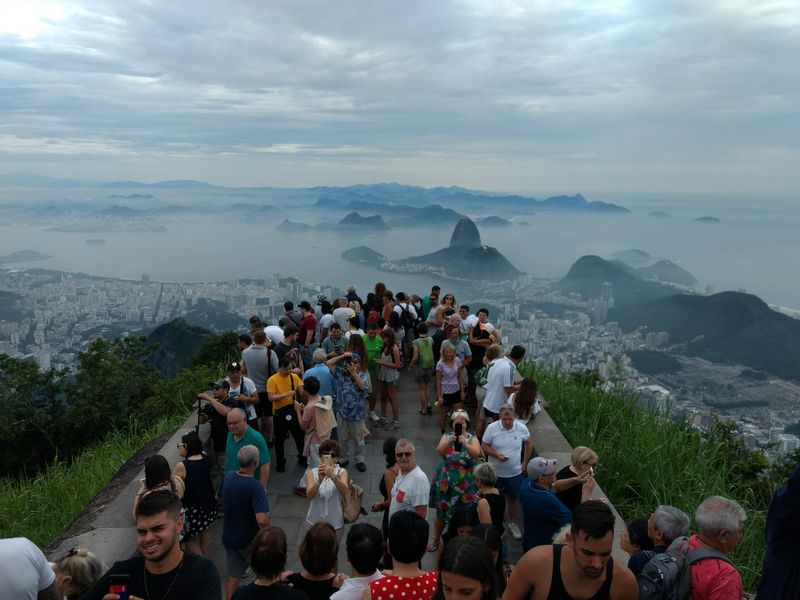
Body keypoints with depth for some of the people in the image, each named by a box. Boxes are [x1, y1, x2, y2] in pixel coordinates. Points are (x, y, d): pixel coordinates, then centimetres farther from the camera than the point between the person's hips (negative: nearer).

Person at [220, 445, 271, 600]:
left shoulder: (228, 477, -8)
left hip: (229, 537, 5)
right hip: (249, 540, -5)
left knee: (233, 577, 16)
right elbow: (262, 520, -36)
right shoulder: (255, 487, -29)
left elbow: (219, 497, 13)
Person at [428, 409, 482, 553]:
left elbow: (476, 454, -26)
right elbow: (439, 451, -24)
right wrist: (449, 441, -42)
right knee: (442, 511, 14)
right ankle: (435, 538, 36)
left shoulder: (472, 438, -7)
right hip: (446, 482, 1)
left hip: (465, 484, -1)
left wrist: (465, 443, -43)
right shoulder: (446, 436, -6)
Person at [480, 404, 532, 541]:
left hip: (515, 472, 1)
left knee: (512, 499, 19)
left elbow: (528, 444, 6)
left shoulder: (522, 428, -13)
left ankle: (513, 524, 41)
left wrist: (525, 462, 5)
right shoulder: (492, 428, -18)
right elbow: (484, 446, -9)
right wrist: (496, 455, -25)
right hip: (495, 472, -1)